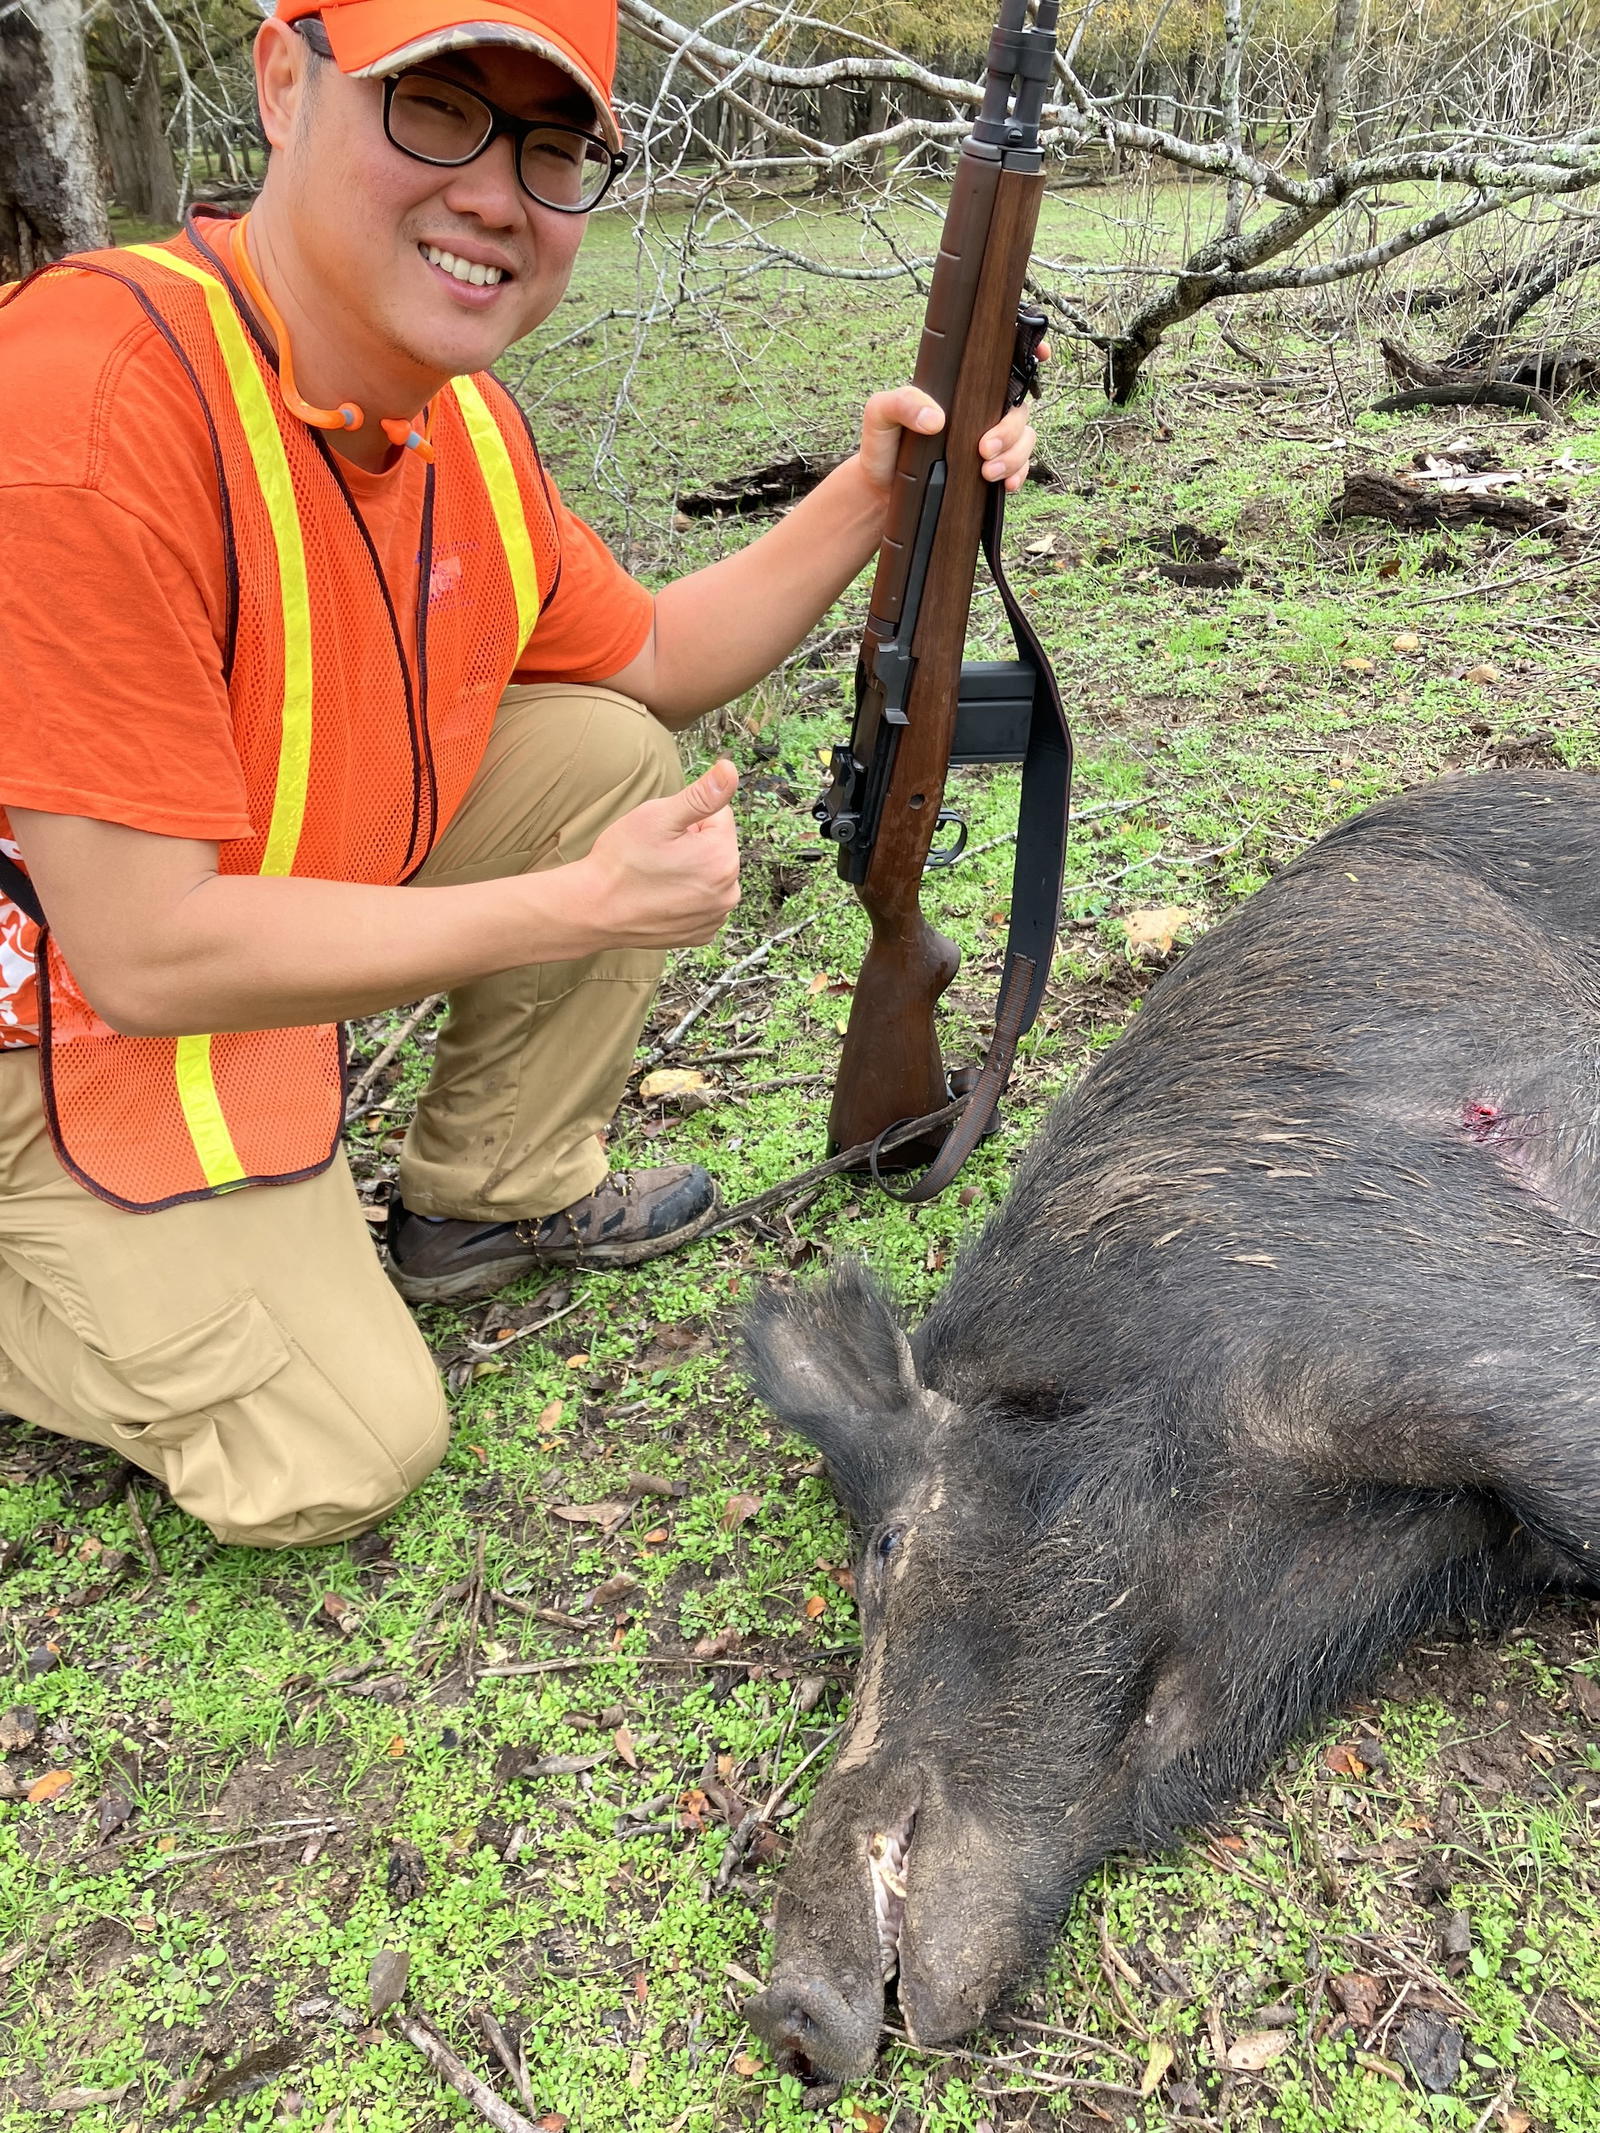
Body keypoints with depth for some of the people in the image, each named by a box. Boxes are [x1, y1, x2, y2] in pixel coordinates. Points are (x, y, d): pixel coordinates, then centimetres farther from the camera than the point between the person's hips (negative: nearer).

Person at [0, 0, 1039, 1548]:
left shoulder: (462, 420, -6)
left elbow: (652, 663, 8)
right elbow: (147, 954, -32)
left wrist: (870, 496, -8)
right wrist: (585, 909, -26)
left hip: (255, 913, 7)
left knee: (614, 759, -2)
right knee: (336, 1459, -11)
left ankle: (487, 1201, 13)